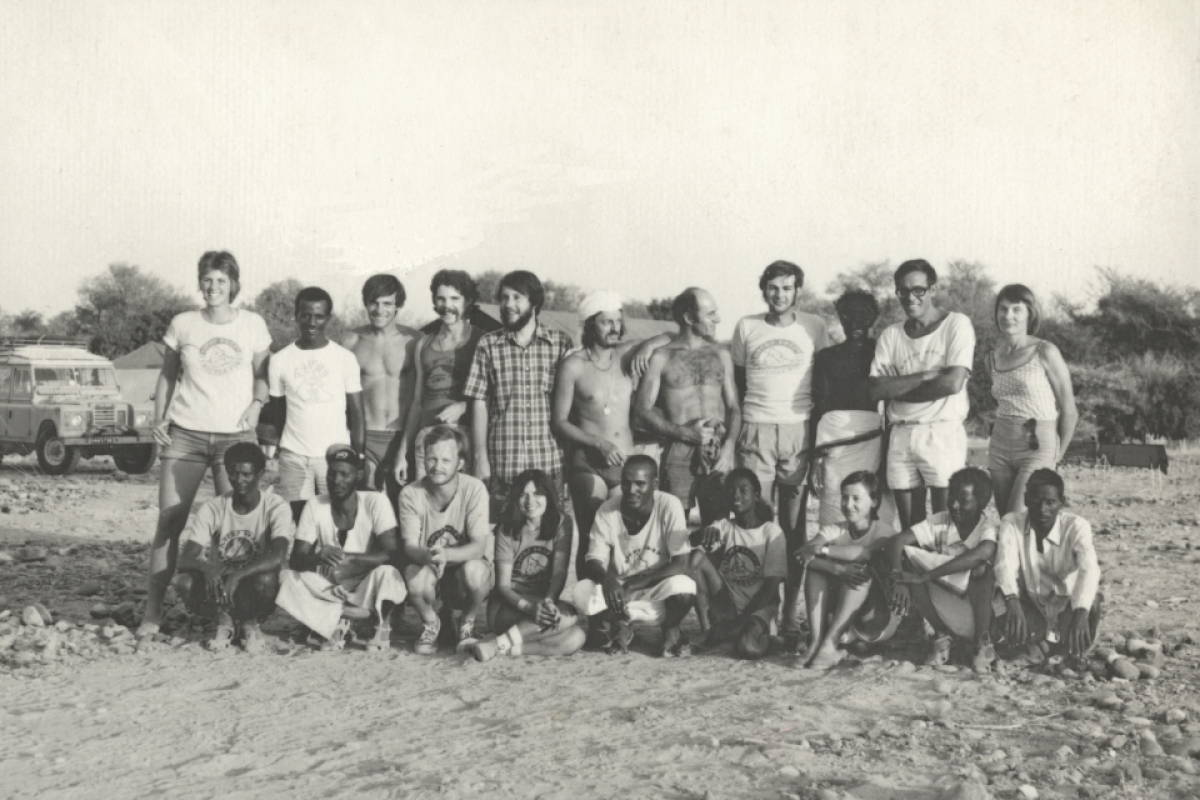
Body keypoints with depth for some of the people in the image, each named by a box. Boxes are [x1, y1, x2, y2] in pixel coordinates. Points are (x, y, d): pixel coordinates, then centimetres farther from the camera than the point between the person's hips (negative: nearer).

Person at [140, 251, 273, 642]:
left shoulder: (252, 324, 4)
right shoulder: (183, 324, 5)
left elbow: (262, 375, 11)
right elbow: (167, 375, 14)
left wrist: (257, 404, -8)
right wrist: (159, 418, 2)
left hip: (236, 436, 0)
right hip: (186, 434, 0)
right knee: (169, 521, -4)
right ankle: (152, 612, 3)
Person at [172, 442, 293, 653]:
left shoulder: (276, 507, -14)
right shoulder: (212, 509, -7)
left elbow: (277, 558, -30)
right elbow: (185, 560, -15)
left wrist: (238, 575, -43)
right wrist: (206, 567, -38)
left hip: (253, 596, -2)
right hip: (219, 587, 2)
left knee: (266, 579, -37)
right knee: (183, 582, -29)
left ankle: (251, 624, -2)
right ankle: (224, 621, 1)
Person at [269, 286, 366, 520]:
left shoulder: (345, 358, 2)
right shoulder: (279, 360, 5)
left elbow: (357, 413, 4)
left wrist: (359, 457, -1)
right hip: (293, 457, 1)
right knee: (298, 517, -2)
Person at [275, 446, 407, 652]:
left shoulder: (376, 502, -14)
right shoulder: (314, 506, -7)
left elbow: (391, 554, -22)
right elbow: (296, 559, -12)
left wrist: (346, 558, -30)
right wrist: (319, 557, -35)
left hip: (366, 588, -2)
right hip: (329, 588, 3)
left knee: (386, 573, -35)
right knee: (287, 578, -22)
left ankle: (383, 626, -5)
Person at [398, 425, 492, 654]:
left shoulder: (474, 489, -18)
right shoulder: (410, 494, -13)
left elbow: (478, 546, -22)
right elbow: (409, 547, -15)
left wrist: (446, 554, -42)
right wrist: (427, 556, -40)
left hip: (466, 561, -1)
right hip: (427, 569, 1)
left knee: (474, 571, -35)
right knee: (414, 574, -33)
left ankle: (467, 623, 0)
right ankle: (431, 623, 3)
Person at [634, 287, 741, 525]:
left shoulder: (720, 355, 14)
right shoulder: (662, 358, 2)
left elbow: (734, 408, 13)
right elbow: (642, 410, -1)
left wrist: (729, 447, -4)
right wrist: (685, 433, -11)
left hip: (719, 456, 3)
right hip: (679, 456, -3)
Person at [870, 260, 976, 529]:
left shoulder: (956, 324, -1)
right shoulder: (890, 335, 10)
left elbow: (953, 383, -12)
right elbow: (876, 389, -1)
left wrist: (899, 389, -4)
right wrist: (926, 375, -10)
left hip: (943, 432, -4)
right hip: (901, 434, 4)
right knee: (909, 526, 6)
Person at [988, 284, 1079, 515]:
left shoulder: (1045, 353, -7)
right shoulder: (994, 358, 9)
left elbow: (1069, 412, -4)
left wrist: (1057, 456, -1)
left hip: (1037, 447, -6)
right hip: (1000, 447, 6)